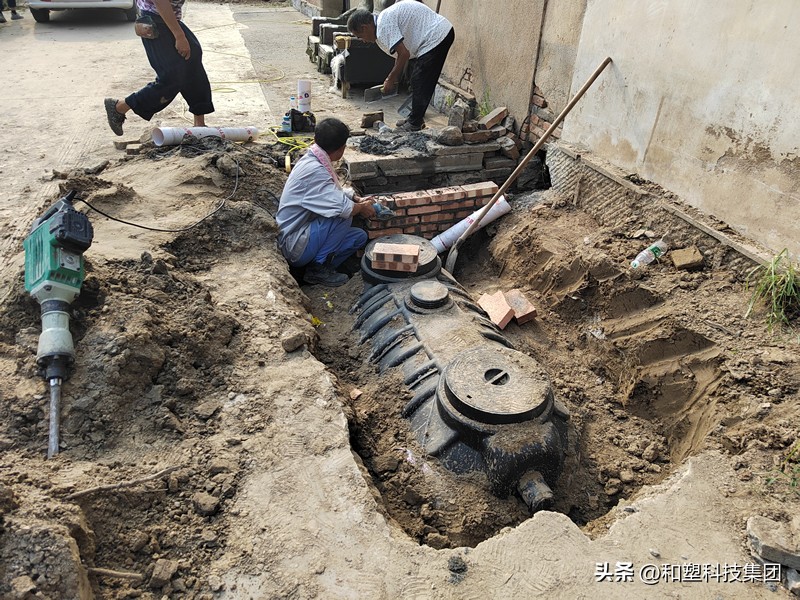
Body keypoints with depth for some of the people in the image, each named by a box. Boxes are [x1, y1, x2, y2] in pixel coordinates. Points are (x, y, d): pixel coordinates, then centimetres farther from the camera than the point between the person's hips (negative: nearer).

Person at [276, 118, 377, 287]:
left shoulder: (314, 160, 4)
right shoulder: (314, 170, -25)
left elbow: (336, 191, 20)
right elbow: (343, 207, -30)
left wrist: (357, 199, 5)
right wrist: (362, 207, -9)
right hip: (294, 246, -10)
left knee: (360, 237, 7)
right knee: (344, 216, -22)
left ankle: (318, 268, 4)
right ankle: (319, 267, -10)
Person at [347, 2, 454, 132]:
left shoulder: (384, 25, -18)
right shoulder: (385, 19, 13)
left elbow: (404, 54, -21)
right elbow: (401, 53, 20)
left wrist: (391, 80, -11)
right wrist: (394, 78, 20)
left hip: (436, 37, -10)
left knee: (419, 82, -5)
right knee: (418, 81, 16)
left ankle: (415, 124, 3)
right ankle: (415, 119, 24)